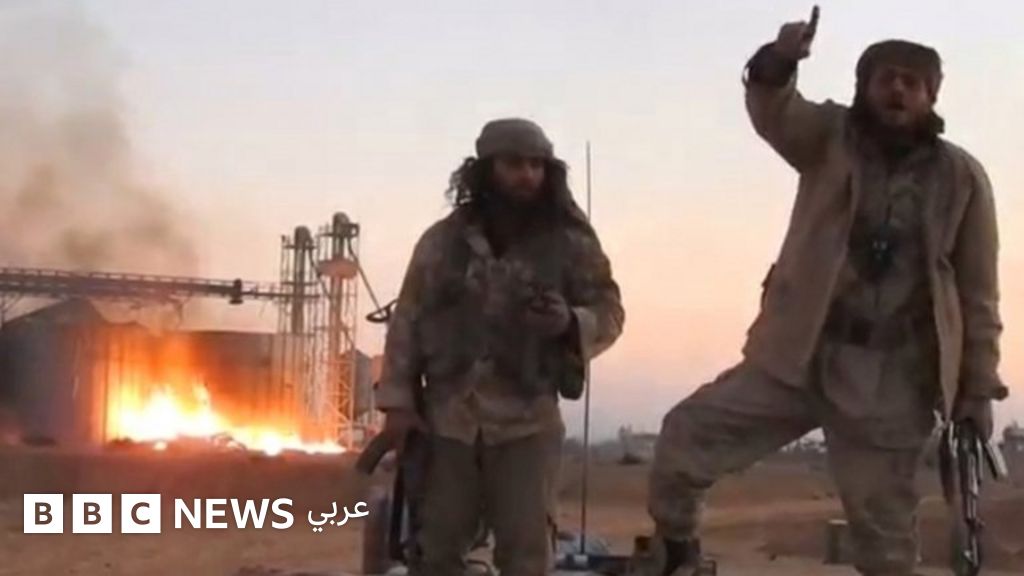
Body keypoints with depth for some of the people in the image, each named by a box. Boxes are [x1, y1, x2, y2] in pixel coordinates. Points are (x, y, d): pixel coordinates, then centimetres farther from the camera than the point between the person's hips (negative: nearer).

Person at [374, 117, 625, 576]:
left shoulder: (571, 241, -1)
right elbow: (408, 320, 6)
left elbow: (609, 311, 2)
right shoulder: (443, 240, 3)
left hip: (526, 419, -2)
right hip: (447, 416, 2)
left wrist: (571, 323, -20)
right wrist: (398, 400, 1)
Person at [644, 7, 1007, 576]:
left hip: (894, 381, 0)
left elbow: (978, 291, 5)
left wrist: (979, 385, 3)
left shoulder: (961, 176, 1)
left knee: (884, 530, 8)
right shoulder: (830, 138, 2)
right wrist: (777, 63, -42)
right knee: (687, 432, -11)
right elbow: (772, 110, -20)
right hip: (797, 357, 1)